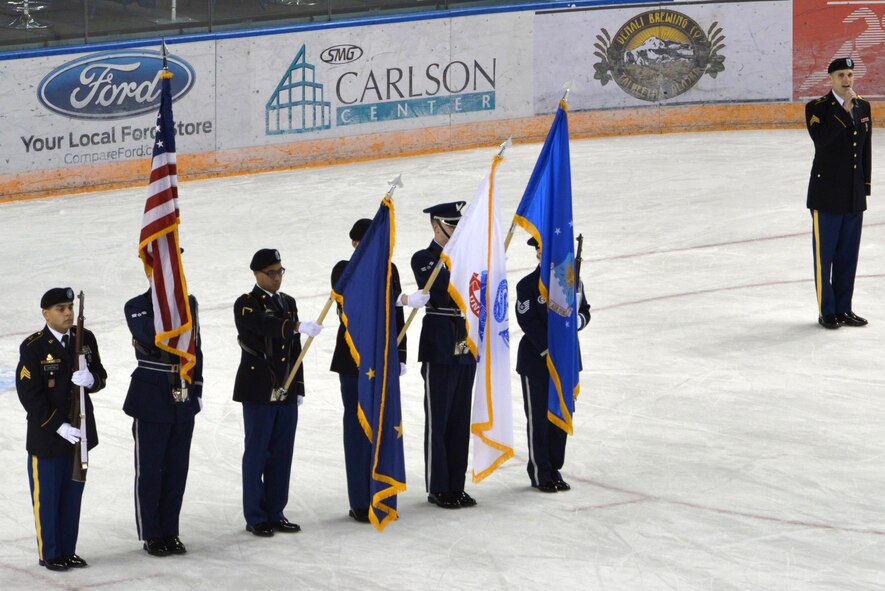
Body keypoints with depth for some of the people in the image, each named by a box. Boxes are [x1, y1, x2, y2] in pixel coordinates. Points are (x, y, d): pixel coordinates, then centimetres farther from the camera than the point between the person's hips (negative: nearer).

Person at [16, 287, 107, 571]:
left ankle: (68, 550, 25)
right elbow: (30, 395, -14)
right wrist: (59, 426, -19)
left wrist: (91, 380, -18)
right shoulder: (33, 347, -14)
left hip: (79, 430, 5)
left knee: (73, 495, 13)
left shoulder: (85, 339, 2)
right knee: (47, 497, 5)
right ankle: (49, 554, 17)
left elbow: (101, 377, 8)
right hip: (46, 436, -5)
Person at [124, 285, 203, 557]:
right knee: (149, 471, 3)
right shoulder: (137, 307, -9)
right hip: (151, 401, -5)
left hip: (183, 400, 5)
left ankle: (170, 531, 21)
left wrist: (197, 389, 12)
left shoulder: (188, 303, 6)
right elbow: (149, 337, -27)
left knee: (177, 470, 10)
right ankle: (151, 536, 13)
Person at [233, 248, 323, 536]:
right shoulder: (246, 304, -6)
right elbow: (266, 325, -29)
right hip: (258, 392, -6)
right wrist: (299, 326, -41)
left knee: (282, 454, 8)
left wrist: (299, 388, 13)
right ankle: (255, 517, 6)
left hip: (286, 393, 6)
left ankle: (275, 513, 16)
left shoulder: (288, 302, 14)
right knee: (257, 453, 0)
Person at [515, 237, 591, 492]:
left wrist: (578, 320, -11)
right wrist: (549, 352, -20)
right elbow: (529, 323, -14)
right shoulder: (528, 285, -10)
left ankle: (554, 469, 19)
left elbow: (585, 311, 13)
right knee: (538, 418, 2)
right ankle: (539, 473, 10)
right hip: (536, 361, -5)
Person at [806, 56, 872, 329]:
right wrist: (844, 110, -24)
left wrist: (865, 185, 13)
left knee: (848, 255, 10)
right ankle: (827, 311, 10)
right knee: (824, 255, 2)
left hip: (854, 195, 5)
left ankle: (844, 309, 18)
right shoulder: (817, 108, -8)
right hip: (827, 195, -5)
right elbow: (821, 138, -26)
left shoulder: (863, 107, 8)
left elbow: (865, 149, 14)